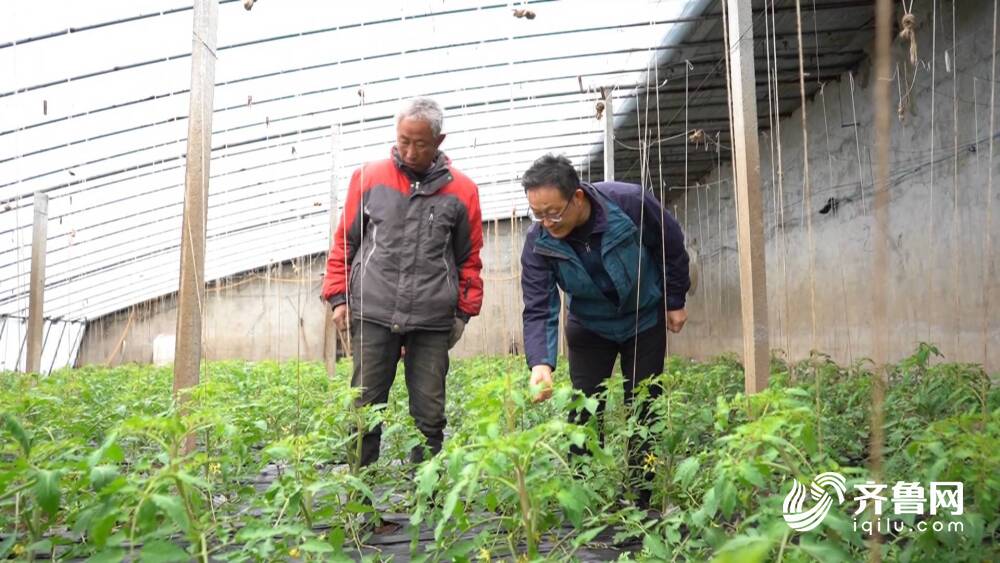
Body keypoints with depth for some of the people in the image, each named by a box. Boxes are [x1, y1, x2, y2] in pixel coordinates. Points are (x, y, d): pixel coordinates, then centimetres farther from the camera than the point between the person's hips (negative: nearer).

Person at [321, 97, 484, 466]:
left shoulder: (461, 190, 6)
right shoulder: (369, 178, 6)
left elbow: (469, 258, 13)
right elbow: (345, 241, 13)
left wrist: (465, 311, 10)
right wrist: (338, 297, 7)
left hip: (433, 323, 0)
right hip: (373, 315, 0)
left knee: (429, 416, 5)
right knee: (365, 408, 5)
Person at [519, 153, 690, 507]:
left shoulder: (630, 203, -30)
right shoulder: (538, 242, -25)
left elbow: (672, 248, -12)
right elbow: (538, 310, -25)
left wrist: (675, 302, -4)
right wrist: (540, 363, -41)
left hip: (645, 320, -1)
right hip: (589, 327, 1)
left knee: (642, 409, 3)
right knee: (583, 412, -2)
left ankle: (642, 500, 16)